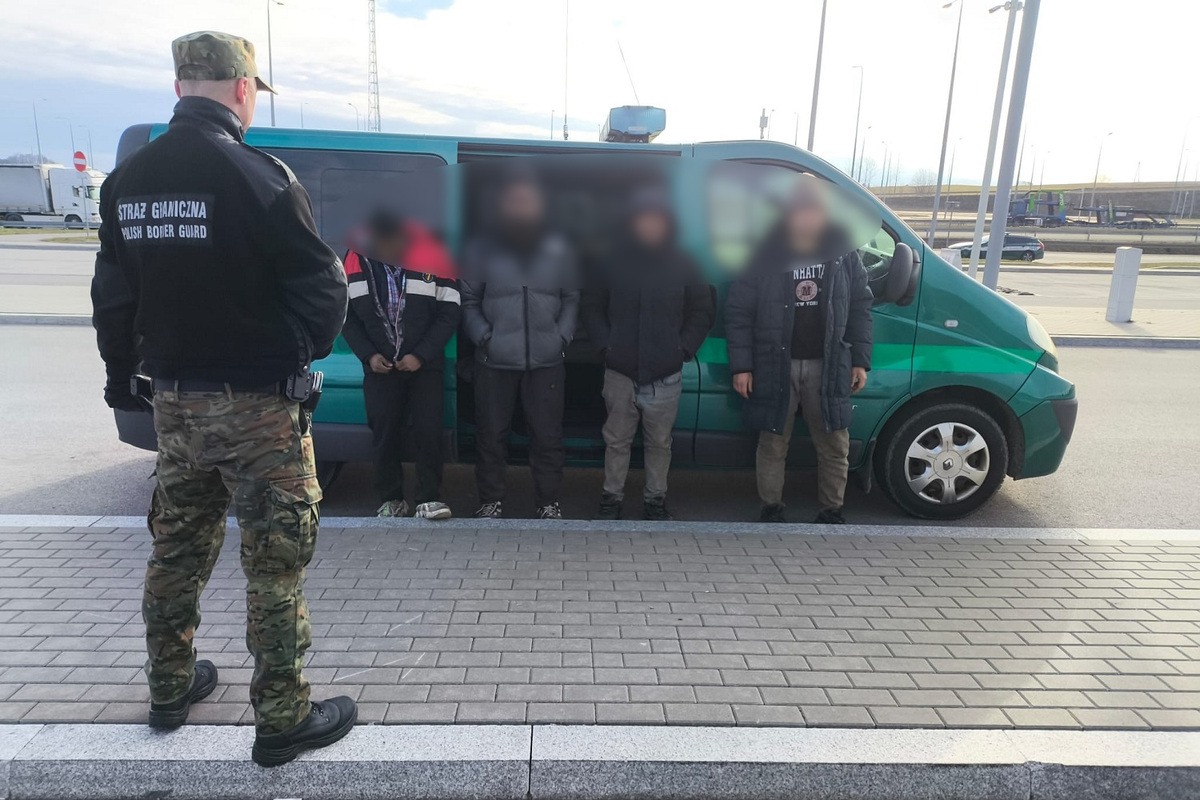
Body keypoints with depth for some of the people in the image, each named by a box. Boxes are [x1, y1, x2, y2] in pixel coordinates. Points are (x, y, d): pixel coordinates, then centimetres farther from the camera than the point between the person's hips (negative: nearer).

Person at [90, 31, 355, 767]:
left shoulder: (129, 179, 5)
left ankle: (170, 687, 37)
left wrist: (123, 372, 22)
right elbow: (321, 286, -15)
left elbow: (114, 292, 11)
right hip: (258, 403, -7)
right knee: (276, 561, 3)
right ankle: (282, 720, 14)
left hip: (174, 399, 7)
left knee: (178, 548, 20)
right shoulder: (256, 174, -15)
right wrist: (304, 348, 4)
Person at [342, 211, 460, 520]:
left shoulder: (431, 256, -8)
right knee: (384, 435, 6)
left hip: (424, 366, -2)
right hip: (379, 367, 2)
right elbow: (347, 315, 6)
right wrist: (368, 355, -6)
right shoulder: (356, 262, -2)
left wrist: (420, 355, -13)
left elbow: (448, 314, -6)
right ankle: (391, 499, 19)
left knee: (429, 432, -5)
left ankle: (429, 499, 5)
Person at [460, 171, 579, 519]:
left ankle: (548, 501, 19)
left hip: (547, 360, 1)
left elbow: (571, 299, 13)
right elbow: (468, 301, 5)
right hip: (495, 361, -1)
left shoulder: (559, 250, 8)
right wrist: (484, 337, -7)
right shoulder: (480, 249, 3)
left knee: (547, 435, 6)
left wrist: (562, 337, 1)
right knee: (491, 434, 7)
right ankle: (491, 500, 21)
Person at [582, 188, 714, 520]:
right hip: (620, 372, 0)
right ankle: (611, 497, 24)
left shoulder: (684, 266, 3)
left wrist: (684, 348, -3)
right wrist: (605, 345, -2)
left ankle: (655, 498, 24)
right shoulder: (614, 262, 1)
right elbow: (592, 308, 9)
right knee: (617, 440, 9)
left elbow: (702, 312, 8)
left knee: (659, 443, 9)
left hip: (665, 376, 0)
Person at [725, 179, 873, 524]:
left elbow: (860, 307, 8)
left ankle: (832, 512, 25)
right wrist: (741, 365, -9)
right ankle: (771, 509, 25)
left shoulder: (844, 252, 2)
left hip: (828, 365, 3)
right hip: (776, 365, -2)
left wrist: (860, 360, 4)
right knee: (773, 444, 8)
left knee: (834, 445, 8)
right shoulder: (764, 254, -7)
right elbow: (738, 312, -6)